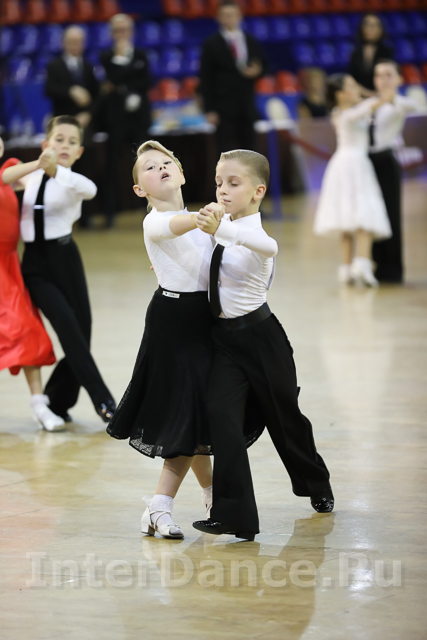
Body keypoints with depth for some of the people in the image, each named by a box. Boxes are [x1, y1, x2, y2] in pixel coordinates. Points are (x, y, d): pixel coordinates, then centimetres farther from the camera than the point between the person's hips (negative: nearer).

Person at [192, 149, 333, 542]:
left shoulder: (253, 229, -19)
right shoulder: (226, 231, 4)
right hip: (226, 337, 6)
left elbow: (267, 245, -47)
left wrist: (221, 228, -62)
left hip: (258, 336, -6)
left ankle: (317, 487, 41)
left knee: (283, 415, 13)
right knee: (221, 417, -11)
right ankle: (233, 514, -9)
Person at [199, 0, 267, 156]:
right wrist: (210, 110, -10)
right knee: (225, 153, -6)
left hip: (247, 106, 4)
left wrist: (257, 71, -6)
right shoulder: (212, 45, -2)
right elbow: (206, 79, -4)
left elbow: (262, 65, 20)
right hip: (224, 107, -4)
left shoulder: (251, 42, 10)